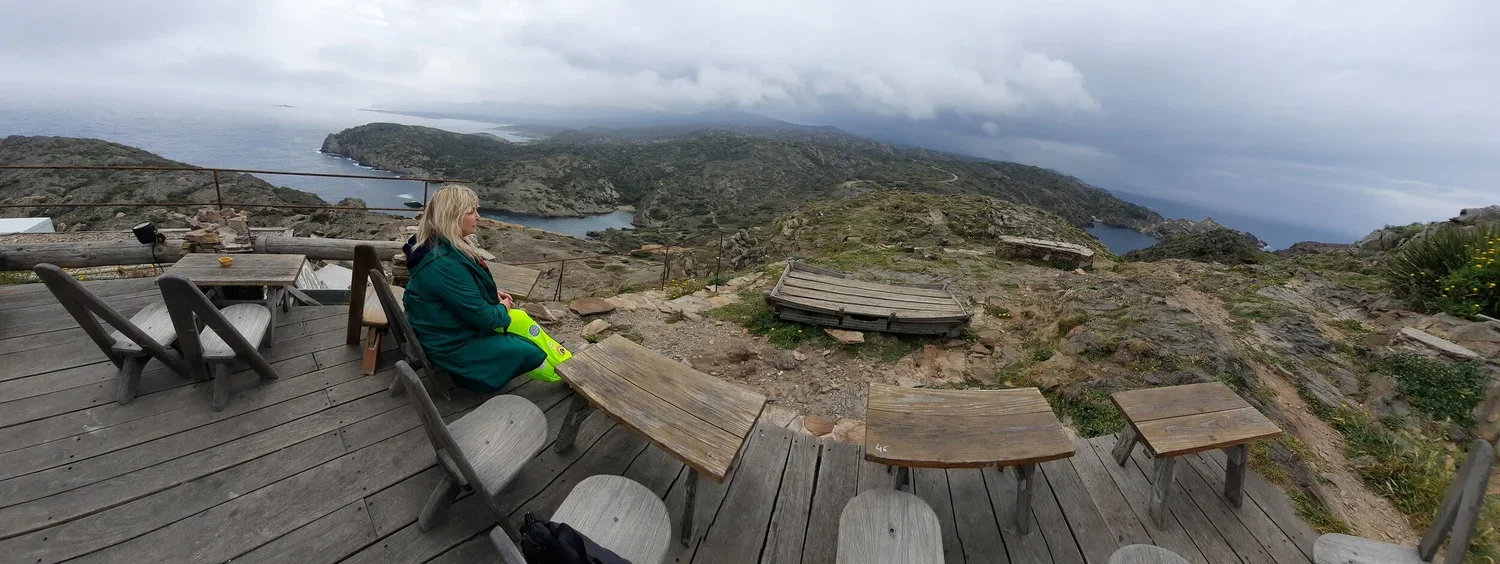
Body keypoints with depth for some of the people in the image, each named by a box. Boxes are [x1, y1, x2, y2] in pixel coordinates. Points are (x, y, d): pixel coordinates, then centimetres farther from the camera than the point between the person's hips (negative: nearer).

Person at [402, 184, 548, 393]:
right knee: (531, 352, -5)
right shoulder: (445, 264, -34)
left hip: (454, 326, 10)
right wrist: (503, 309, -6)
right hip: (452, 344, -10)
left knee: (521, 318, 12)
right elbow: (482, 317, -27)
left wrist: (492, 293, 5)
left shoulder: (442, 246, -1)